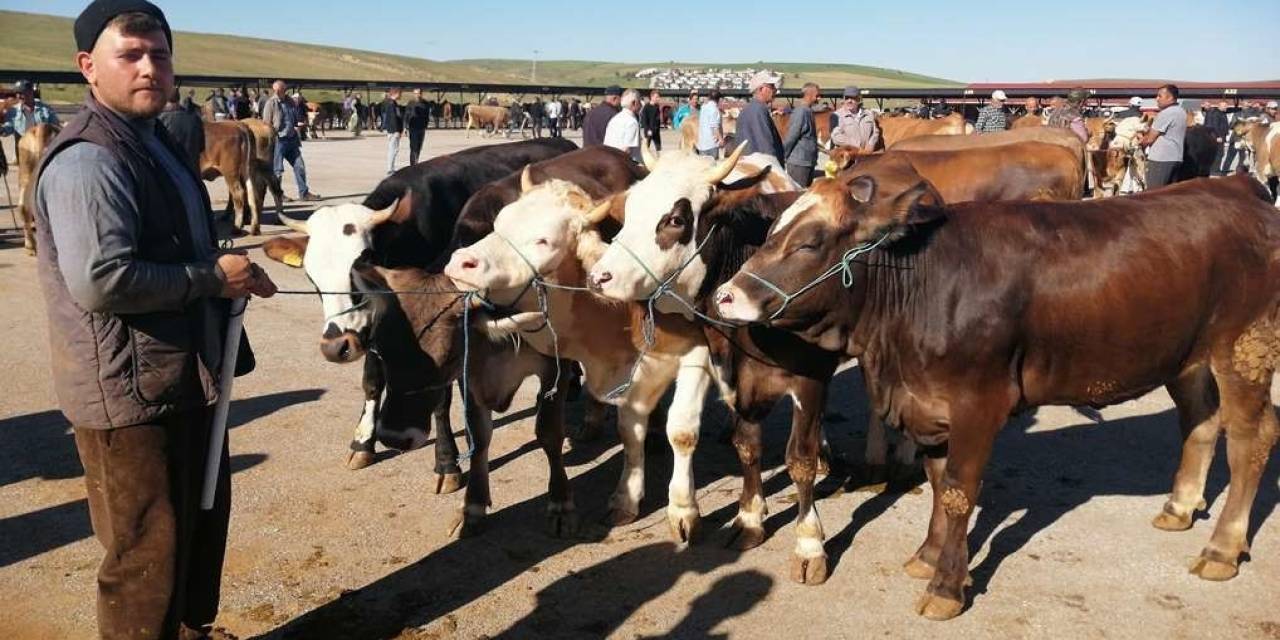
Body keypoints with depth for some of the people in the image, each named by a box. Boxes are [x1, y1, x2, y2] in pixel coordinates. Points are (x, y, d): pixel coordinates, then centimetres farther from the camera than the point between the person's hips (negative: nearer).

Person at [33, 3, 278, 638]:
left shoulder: (154, 143, 12)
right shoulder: (87, 160, -20)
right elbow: (99, 280, -29)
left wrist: (230, 267, 9)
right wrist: (212, 276, -20)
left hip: (187, 379, 11)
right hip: (130, 394, -10)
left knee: (203, 528, 26)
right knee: (147, 556, 5)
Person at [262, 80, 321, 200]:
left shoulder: (289, 101, 9)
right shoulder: (271, 103, -9)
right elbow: (267, 124, -10)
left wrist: (295, 128, 15)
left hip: (292, 139, 6)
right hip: (278, 140, -6)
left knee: (299, 165, 7)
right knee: (277, 169, 2)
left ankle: (304, 192, 15)